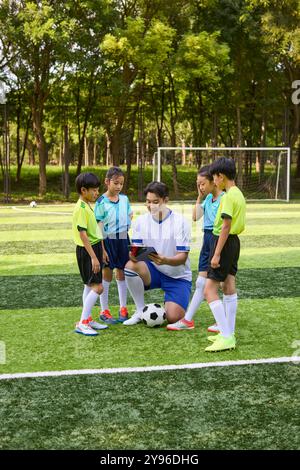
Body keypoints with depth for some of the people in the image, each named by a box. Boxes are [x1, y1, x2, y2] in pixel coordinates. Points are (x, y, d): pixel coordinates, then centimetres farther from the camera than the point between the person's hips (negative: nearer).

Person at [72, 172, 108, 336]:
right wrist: (93, 257, -24)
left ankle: (88, 319, 23)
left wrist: (101, 251, 21)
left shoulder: (88, 206, 10)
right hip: (87, 250, -10)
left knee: (90, 286, 15)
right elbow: (83, 234, -24)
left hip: (94, 248, 10)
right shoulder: (81, 208, -20)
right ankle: (82, 324, -8)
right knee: (98, 287, -11)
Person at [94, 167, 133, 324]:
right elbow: (98, 227, -10)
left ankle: (123, 309, 21)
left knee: (122, 273, 11)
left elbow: (130, 218, 14)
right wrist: (102, 249, -13)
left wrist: (132, 239, 5)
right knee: (107, 274, 4)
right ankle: (104, 311, 14)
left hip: (123, 240, 4)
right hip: (108, 241, -4)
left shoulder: (125, 199, 4)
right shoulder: (101, 202, -10)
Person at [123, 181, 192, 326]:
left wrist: (165, 260, -39)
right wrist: (134, 254, -31)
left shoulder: (180, 221, -12)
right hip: (152, 271, 3)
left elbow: (182, 257, -17)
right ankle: (140, 311, -9)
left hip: (178, 276, -3)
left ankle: (171, 304, 17)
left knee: (173, 318, -22)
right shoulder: (141, 220, -2)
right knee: (130, 265, -29)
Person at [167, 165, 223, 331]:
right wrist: (200, 196, 5)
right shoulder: (208, 198, 10)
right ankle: (187, 320, 15)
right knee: (201, 282, 11)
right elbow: (195, 217, 11)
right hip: (207, 239, 8)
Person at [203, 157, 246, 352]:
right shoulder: (239, 194, 11)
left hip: (225, 242, -10)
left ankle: (226, 337, -12)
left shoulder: (228, 196, -18)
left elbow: (226, 227, -22)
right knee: (229, 288, 14)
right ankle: (229, 334, 21)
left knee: (209, 290, -8)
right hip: (235, 241, 10)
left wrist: (216, 254, -22)